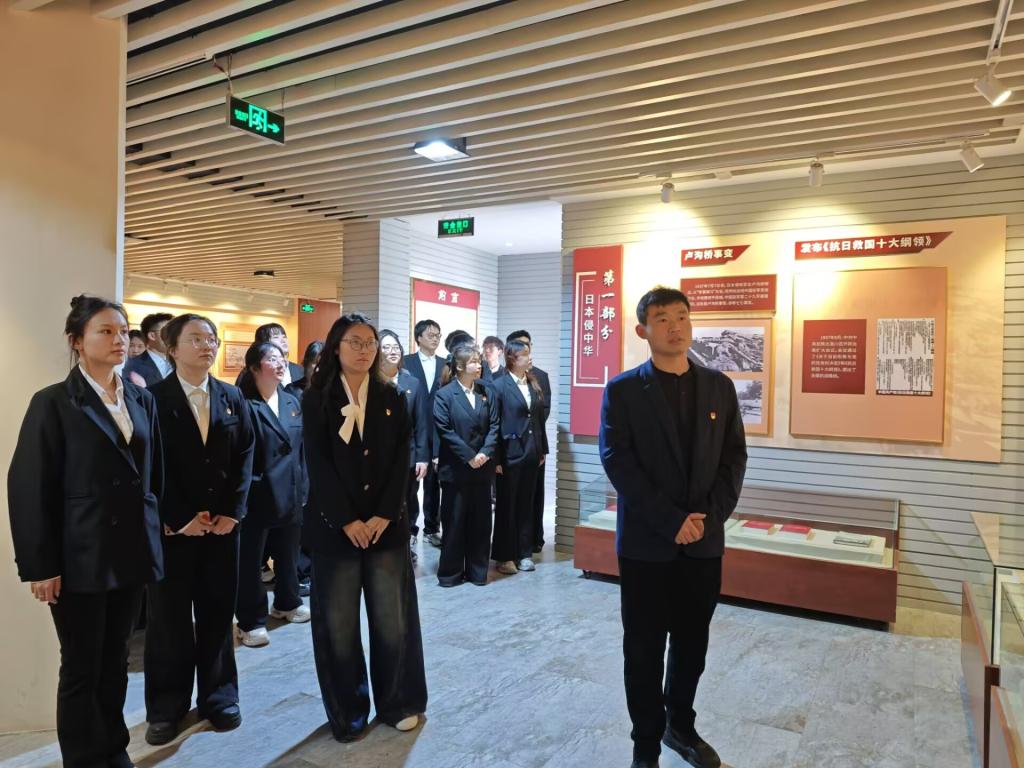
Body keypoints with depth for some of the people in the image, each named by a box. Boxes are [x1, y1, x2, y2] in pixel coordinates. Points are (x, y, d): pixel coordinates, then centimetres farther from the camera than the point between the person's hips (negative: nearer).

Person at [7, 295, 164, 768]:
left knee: (115, 662, 16)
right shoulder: (54, 402, -7)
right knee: (81, 667, 9)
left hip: (131, 554, 5)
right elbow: (29, 488, -10)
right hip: (80, 557, -4)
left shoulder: (142, 400, 7)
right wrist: (39, 565, -12)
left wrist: (154, 538, 8)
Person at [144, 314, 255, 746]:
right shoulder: (153, 398, -4)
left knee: (218, 613, 11)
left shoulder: (233, 398, 8)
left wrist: (232, 512, -5)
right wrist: (179, 519, -12)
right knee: (169, 618, 8)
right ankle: (167, 706, 23)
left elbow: (244, 457, 5)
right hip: (172, 527, -3)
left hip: (222, 524, 3)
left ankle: (219, 696, 26)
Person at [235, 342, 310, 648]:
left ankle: (287, 603, 39)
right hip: (257, 494, -6)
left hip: (291, 492, 7)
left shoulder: (292, 401, 9)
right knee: (250, 558, 6)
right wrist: (245, 490, -15)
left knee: (288, 552, 19)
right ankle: (251, 621, 18)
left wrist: (303, 487, 9)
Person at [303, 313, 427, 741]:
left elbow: (400, 462, 0)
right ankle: (347, 712, 23)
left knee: (393, 618, 5)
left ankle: (398, 702, 24)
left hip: (386, 524, 2)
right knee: (338, 622, 6)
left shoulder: (392, 399, 6)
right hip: (335, 526, -1)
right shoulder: (316, 400, 0)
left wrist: (383, 516, -10)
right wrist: (348, 521, -13)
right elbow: (318, 465, -7)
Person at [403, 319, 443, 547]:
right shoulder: (407, 363, -1)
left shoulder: (445, 365, 8)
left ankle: (432, 529, 20)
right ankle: (409, 529, 15)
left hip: (438, 432, 3)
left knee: (433, 482, 10)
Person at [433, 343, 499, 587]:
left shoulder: (486, 393, 8)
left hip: (482, 468, 4)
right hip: (455, 468, -4)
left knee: (481, 520, 8)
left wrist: (485, 453, -11)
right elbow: (445, 430, -11)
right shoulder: (445, 394, -6)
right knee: (454, 520, 4)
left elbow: (494, 426, 4)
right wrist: (469, 456, -14)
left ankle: (477, 571, 21)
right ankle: (450, 572, 16)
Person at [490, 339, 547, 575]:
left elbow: (540, 419, 12)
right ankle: (504, 556, 15)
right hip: (510, 454, -5)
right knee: (506, 506, 5)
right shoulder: (499, 385, -7)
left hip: (531, 453, 5)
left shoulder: (534, 384, 10)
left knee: (526, 505, 12)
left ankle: (524, 553, 22)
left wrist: (542, 449, 10)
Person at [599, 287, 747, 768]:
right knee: (644, 648, 9)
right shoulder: (623, 390, -5)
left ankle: (681, 725, 38)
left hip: (704, 541, 3)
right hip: (645, 542, -3)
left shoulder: (719, 387, 6)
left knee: (693, 643, 16)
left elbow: (734, 458, 4)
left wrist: (708, 517, -9)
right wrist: (671, 521, -15)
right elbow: (617, 462, -11)